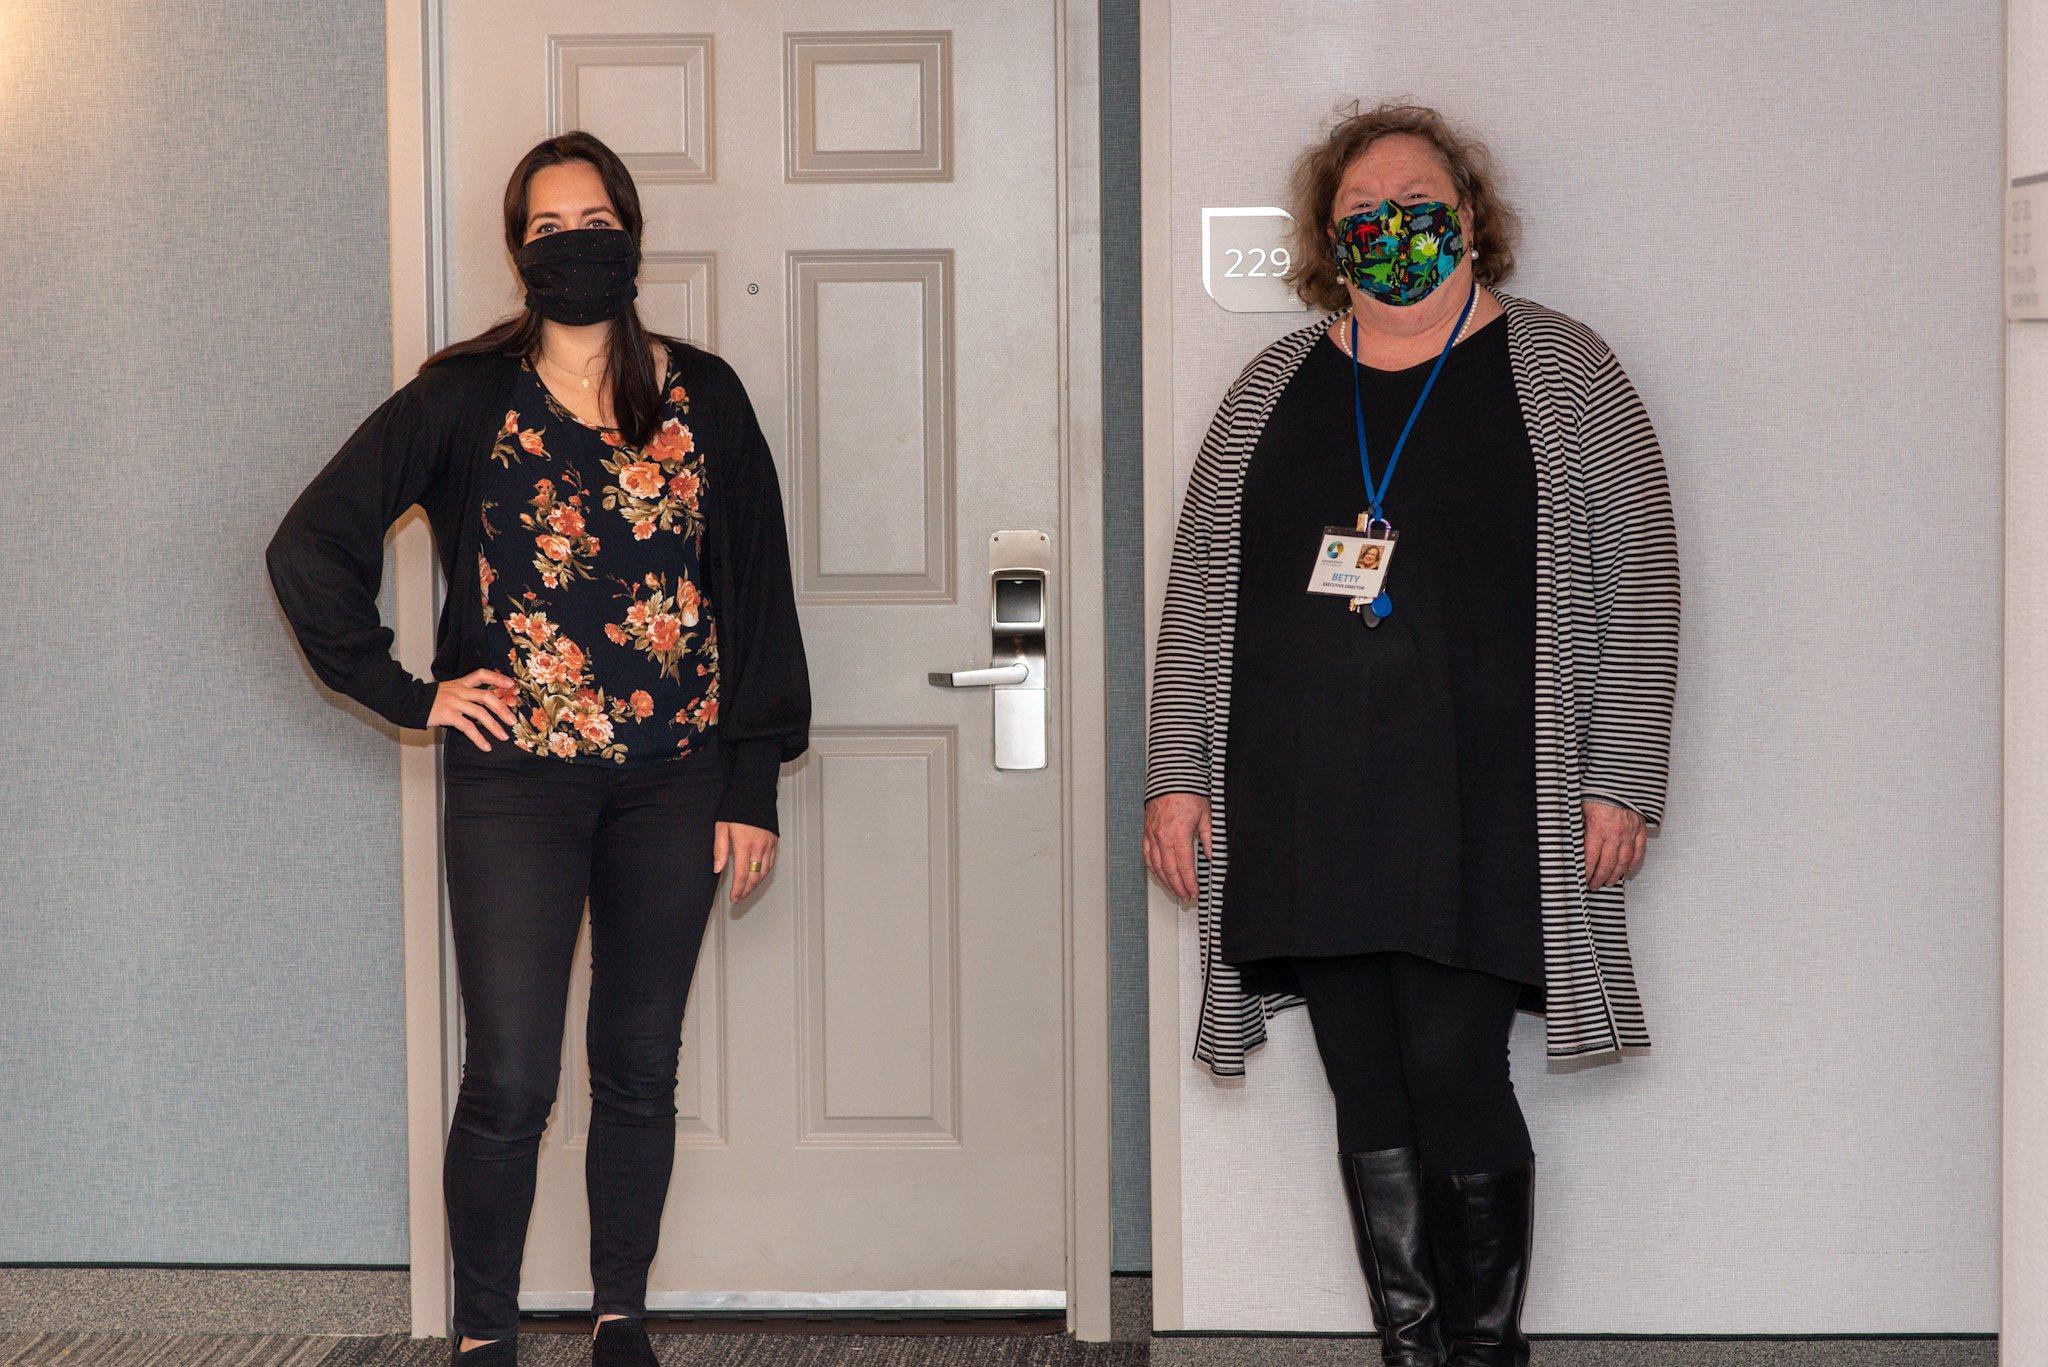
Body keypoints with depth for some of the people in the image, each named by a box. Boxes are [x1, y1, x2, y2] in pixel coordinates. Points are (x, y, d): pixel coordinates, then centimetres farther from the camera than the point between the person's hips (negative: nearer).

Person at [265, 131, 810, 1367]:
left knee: (641, 1070, 10)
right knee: (511, 1082, -4)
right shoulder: (468, 398, -1)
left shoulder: (704, 397, 5)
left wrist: (752, 785, 1)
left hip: (674, 777, 2)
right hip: (517, 778, -2)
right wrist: (408, 694, -4)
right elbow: (311, 547, -2)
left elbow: (757, 593, 5)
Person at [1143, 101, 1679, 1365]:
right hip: (1307, 814, 4)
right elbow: (1200, 592, 15)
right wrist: (1177, 776, 7)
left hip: (1481, 815, -3)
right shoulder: (1274, 388, 14)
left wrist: (1621, 781, -6)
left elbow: (1639, 584, 1)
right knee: (1369, 1096, 5)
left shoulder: (1560, 369, 5)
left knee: (1454, 1078, -8)